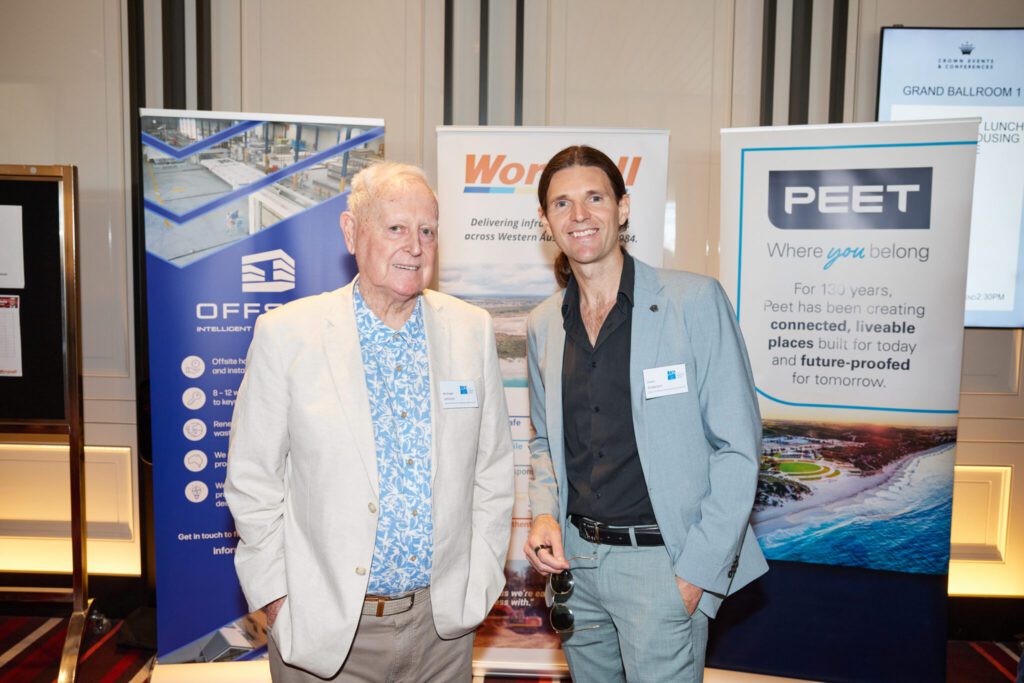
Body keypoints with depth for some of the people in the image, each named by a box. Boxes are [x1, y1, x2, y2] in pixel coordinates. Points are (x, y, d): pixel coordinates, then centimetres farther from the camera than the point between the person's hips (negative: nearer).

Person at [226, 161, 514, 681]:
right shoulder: (286, 333, -9)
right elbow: (253, 483, -4)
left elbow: (493, 471, 4)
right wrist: (278, 601, -5)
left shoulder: (473, 330, -2)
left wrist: (478, 582, 2)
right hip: (324, 626, -2)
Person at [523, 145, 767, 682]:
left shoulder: (694, 301, -10)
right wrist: (544, 512, -1)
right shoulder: (543, 325, 5)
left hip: (662, 561, -5)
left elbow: (737, 446, -10)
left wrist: (698, 571, -13)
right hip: (574, 557, 5)